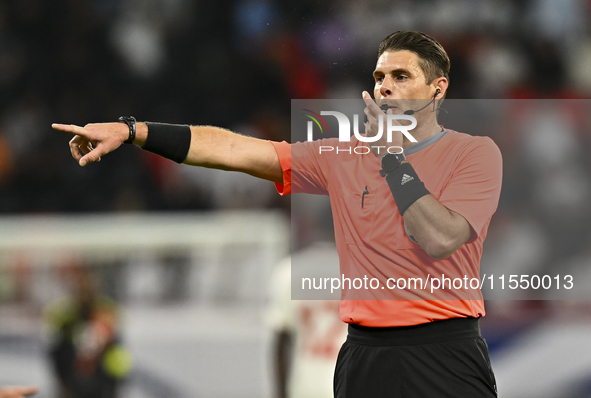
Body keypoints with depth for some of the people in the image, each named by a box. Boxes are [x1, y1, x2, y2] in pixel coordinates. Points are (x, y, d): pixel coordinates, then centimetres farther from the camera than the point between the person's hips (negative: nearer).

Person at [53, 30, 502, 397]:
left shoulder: (475, 153, -1)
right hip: (365, 351, 4)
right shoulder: (345, 157, 10)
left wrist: (393, 153, -9)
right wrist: (130, 131, -1)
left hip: (445, 351, -4)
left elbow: (439, 240, -15)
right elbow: (234, 151, 5)